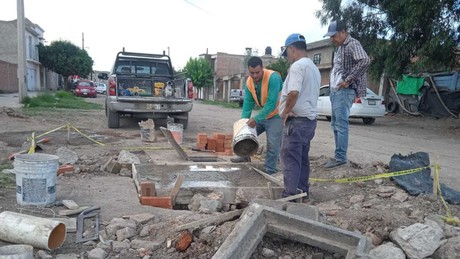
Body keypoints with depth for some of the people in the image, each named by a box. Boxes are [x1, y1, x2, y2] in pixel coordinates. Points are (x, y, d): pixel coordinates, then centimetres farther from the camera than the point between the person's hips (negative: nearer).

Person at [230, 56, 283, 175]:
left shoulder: (273, 78, -27)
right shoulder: (249, 83, -5)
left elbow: (271, 103, -32)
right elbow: (248, 103, -4)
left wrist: (256, 119, -32)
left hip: (276, 115, -7)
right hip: (262, 114, 7)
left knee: (272, 145, -12)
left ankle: (269, 172, 1)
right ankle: (245, 156, 34)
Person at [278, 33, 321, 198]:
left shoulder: (297, 65, -14)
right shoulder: (314, 68, 17)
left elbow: (293, 93, -27)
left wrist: (285, 112, -13)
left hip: (296, 121, -10)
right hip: (309, 119, 10)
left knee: (290, 159, -5)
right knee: (303, 158, 15)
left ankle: (290, 195, -2)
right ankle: (302, 191, 23)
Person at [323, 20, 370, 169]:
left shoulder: (352, 44, -8)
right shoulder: (340, 47, 20)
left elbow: (365, 61, -24)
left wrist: (348, 80, -21)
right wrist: (332, 87, 14)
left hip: (344, 90, -10)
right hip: (335, 90, 10)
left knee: (341, 124, -10)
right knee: (335, 124, 10)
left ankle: (340, 158, -6)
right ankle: (339, 155, 17)